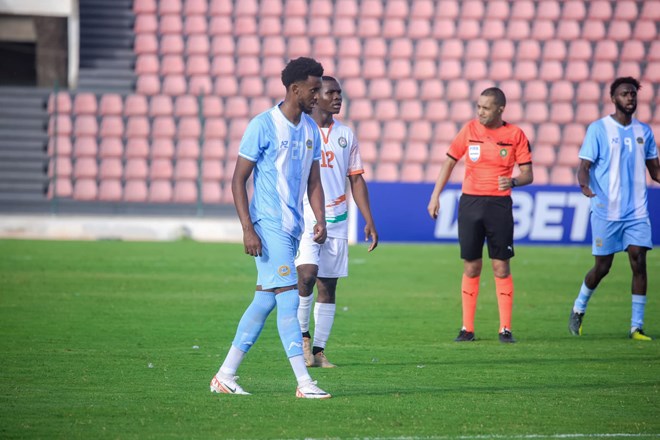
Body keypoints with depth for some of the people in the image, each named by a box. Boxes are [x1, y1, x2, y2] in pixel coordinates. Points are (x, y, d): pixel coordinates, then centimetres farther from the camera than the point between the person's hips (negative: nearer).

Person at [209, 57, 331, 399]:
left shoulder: (310, 129, 12)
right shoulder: (263, 126, -10)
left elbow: (313, 181, 19)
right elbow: (238, 179, -9)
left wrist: (320, 220, 2)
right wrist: (247, 229, -16)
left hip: (292, 228, 8)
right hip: (268, 225, -8)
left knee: (265, 300, 8)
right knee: (289, 298, -11)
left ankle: (225, 376, 14)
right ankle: (304, 383, -12)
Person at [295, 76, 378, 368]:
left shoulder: (346, 135, 12)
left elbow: (356, 180, 15)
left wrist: (369, 222, 10)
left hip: (337, 220, 5)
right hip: (305, 217, -5)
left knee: (328, 286, 4)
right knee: (307, 274, -21)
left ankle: (318, 351, 9)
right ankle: (303, 336, -2)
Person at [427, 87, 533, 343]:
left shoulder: (515, 135, -2)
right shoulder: (469, 130, 3)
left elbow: (528, 174, 0)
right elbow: (450, 162, 10)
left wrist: (513, 181, -21)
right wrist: (435, 196, 5)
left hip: (499, 204, -1)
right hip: (470, 203, 1)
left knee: (501, 267, -2)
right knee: (471, 267, 3)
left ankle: (505, 329, 4)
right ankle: (467, 328, 9)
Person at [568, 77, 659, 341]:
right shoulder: (598, 129, -2)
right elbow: (585, 166, -6)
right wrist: (584, 183, -27)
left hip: (637, 212, 3)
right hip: (606, 211, -3)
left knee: (639, 262, -8)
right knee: (602, 267, 3)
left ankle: (637, 326, -5)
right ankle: (578, 309, 29)